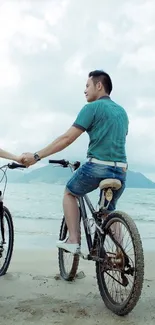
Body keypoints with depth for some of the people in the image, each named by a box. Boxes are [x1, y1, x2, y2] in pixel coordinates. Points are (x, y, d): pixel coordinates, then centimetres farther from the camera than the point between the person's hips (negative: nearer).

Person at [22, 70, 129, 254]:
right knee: (109, 211, 24)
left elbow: (66, 139, -10)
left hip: (97, 167, -6)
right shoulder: (122, 111, 18)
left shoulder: (92, 108, -4)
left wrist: (36, 156, -7)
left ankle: (73, 241, 13)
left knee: (69, 194, 20)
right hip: (121, 170, 6)